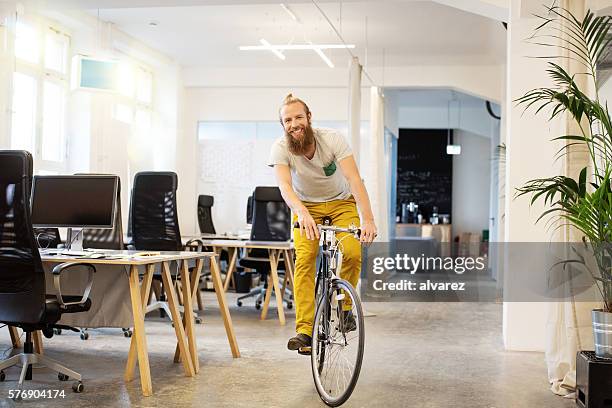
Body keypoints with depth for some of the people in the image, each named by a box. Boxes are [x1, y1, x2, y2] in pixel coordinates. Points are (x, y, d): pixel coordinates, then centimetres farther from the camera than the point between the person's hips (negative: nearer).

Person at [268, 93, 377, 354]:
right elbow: (285, 186, -37)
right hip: (306, 206, 1)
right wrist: (302, 212, -57)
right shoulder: (280, 148, -22)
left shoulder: (332, 139, -25)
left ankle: (344, 308, 4)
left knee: (352, 254, -22)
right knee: (304, 261, -19)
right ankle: (304, 330, -17)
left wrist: (368, 219, -46)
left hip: (341, 203, 0)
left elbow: (354, 178, -33)